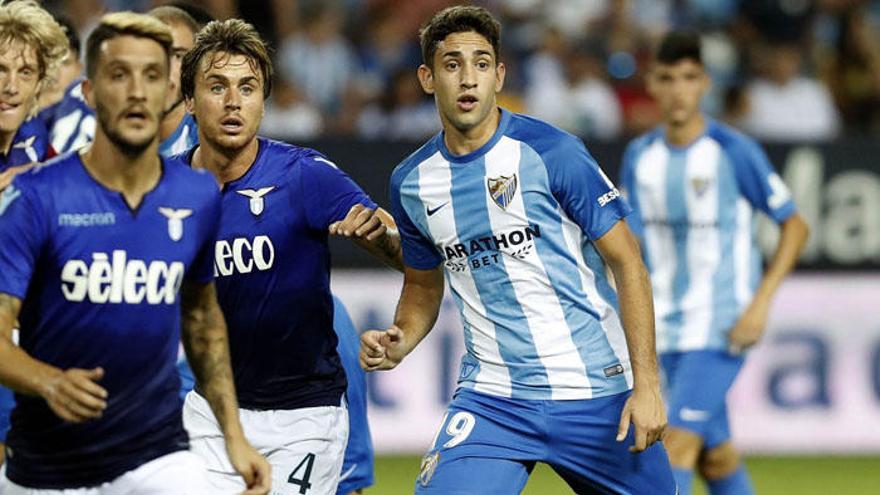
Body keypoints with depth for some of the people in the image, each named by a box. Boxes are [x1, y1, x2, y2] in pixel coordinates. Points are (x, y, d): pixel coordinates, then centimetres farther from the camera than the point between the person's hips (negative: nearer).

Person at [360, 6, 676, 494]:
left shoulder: (551, 151, -9)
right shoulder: (411, 182, 4)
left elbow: (627, 262, -7)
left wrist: (646, 383, -14)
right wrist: (399, 343, -1)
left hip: (595, 394, -2)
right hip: (490, 398, 2)